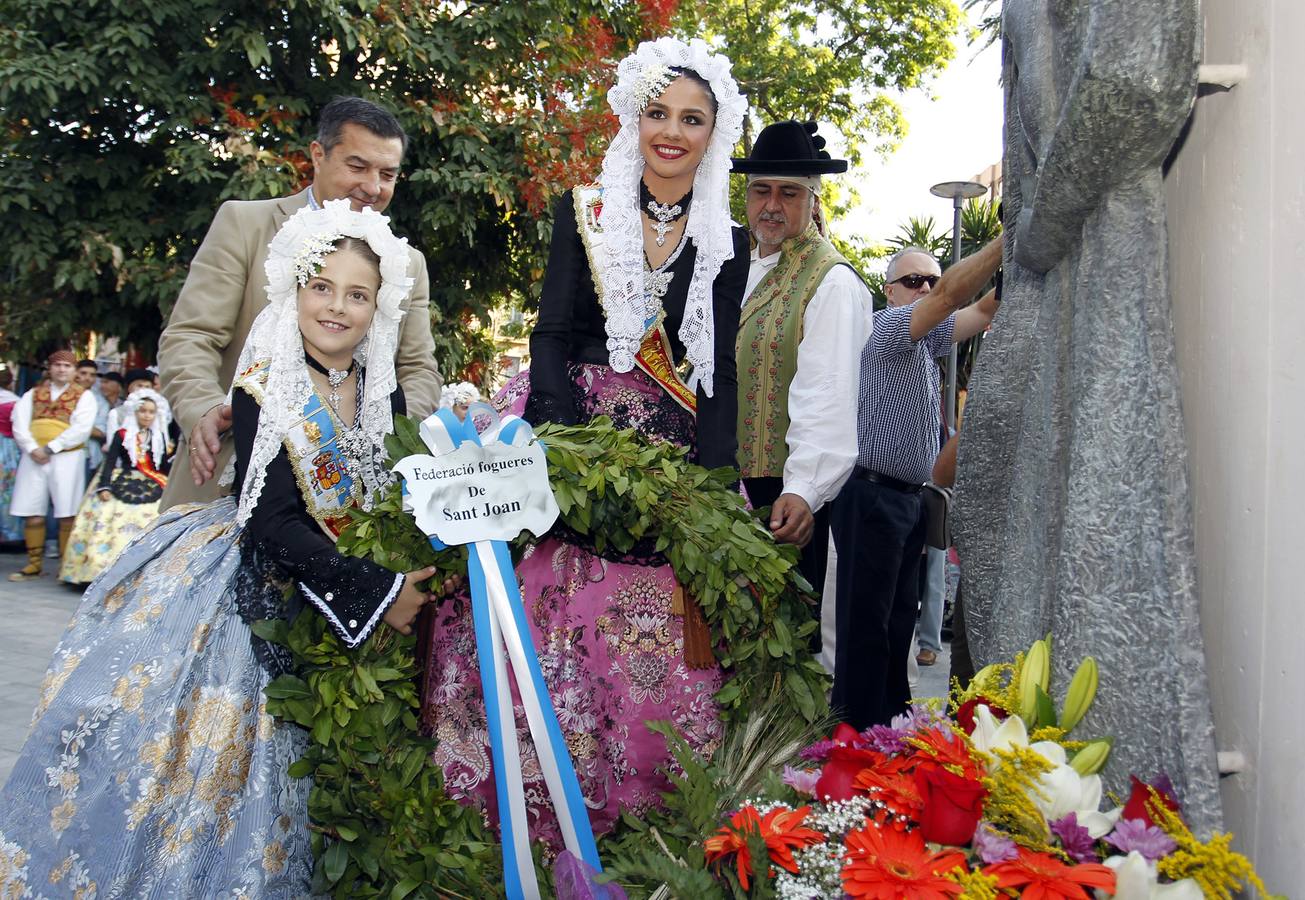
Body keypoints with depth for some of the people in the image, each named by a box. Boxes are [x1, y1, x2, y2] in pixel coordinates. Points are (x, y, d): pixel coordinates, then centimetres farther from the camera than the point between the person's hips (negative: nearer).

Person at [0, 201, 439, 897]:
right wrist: (376, 593, -25)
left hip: (336, 596, 4)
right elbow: (276, 523, -20)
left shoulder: (384, 392, 0)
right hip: (253, 587, -4)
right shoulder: (263, 389, -13)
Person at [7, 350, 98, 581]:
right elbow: (19, 423, 4)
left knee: (67, 515, -6)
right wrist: (32, 448, -13)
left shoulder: (84, 396, 6)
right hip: (33, 456, 3)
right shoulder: (33, 394, 17)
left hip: (67, 457, -3)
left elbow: (81, 428, -8)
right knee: (32, 514, 2)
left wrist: (51, 448, -14)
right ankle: (33, 565, 10)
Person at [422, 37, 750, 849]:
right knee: (558, 629, -8)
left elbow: (722, 371, 7)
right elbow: (552, 337, -3)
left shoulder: (727, 243, 9)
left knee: (658, 646, -1)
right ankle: (543, 823, 4)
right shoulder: (585, 212, 4)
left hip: (675, 457, 2)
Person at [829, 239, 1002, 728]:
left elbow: (982, 311, 16)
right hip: (871, 497, -10)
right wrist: (1010, 239, -29)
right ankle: (857, 734, -6)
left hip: (908, 500, 10)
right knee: (866, 624, -8)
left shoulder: (926, 339, 18)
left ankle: (891, 727, 19)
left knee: (899, 621, 12)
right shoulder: (887, 325, -9)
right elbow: (950, 294, -23)